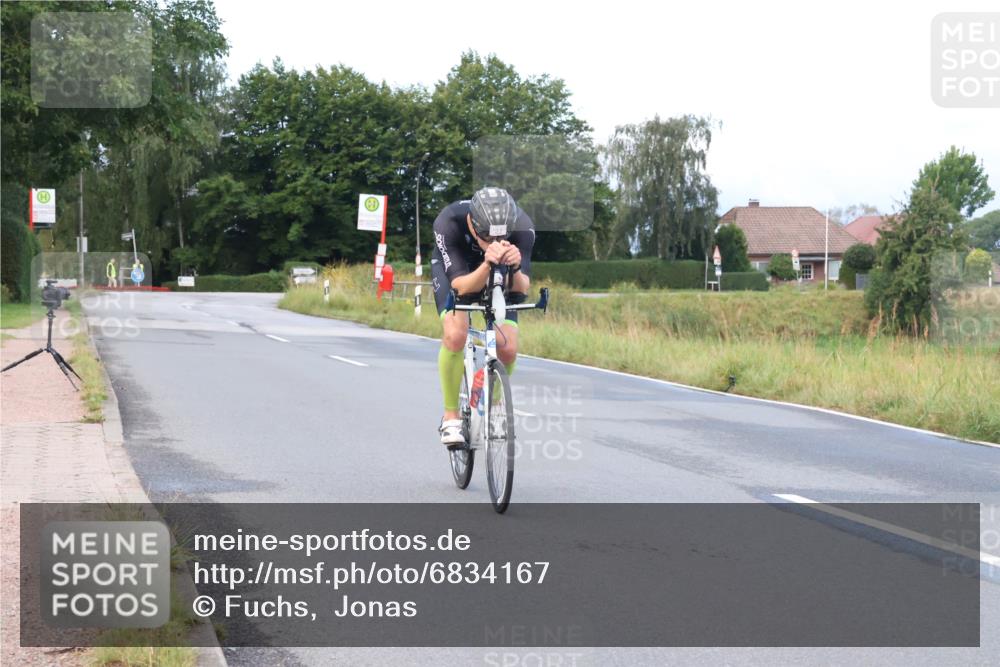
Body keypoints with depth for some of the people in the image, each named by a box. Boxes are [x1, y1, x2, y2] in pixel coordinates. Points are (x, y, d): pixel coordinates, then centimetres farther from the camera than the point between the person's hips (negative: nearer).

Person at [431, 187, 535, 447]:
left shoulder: (522, 226, -34)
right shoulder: (448, 222, -38)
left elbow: (521, 289, -33)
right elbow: (462, 286, -39)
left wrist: (515, 267, -55)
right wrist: (488, 263, -58)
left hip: (496, 273, 2)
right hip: (453, 267, -2)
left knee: (508, 349, -14)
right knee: (455, 334, -27)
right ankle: (451, 417, -8)